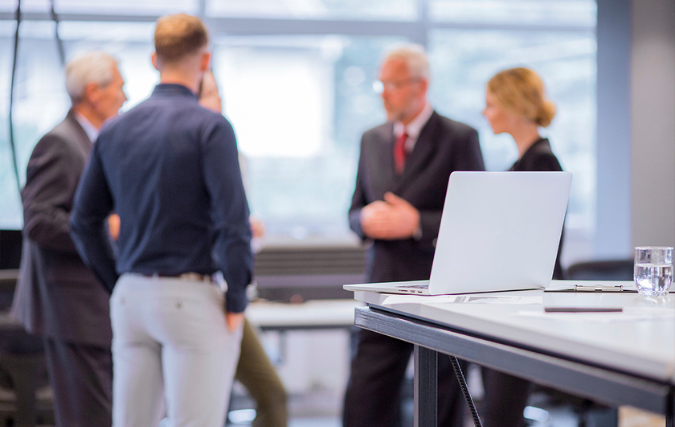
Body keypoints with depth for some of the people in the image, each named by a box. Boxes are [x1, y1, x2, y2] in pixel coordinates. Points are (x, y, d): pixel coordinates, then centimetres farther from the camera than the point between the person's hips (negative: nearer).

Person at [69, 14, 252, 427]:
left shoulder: (115, 130, 8)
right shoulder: (210, 127, -10)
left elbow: (84, 221, 13)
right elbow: (233, 220, -17)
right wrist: (236, 300, -7)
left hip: (131, 298, 6)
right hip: (191, 299, -6)